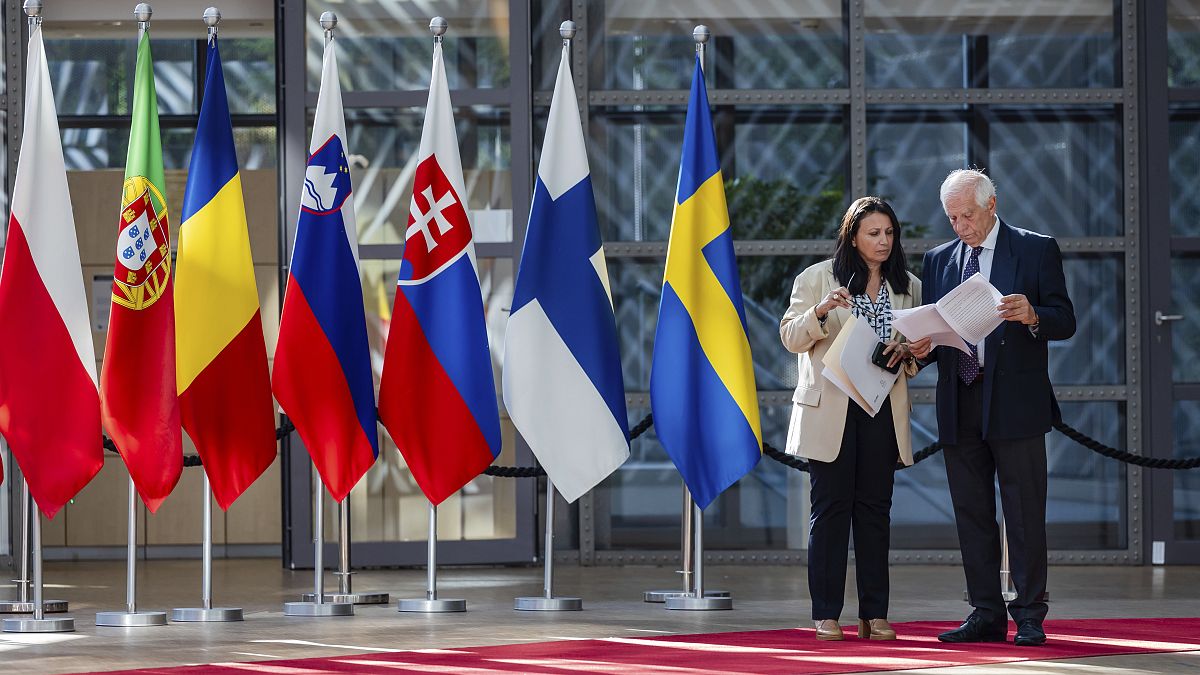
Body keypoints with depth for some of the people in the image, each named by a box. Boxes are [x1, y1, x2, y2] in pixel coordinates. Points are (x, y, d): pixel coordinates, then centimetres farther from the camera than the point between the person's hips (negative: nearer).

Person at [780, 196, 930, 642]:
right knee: (831, 508, -3)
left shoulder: (908, 287, 12)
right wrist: (820, 311, -18)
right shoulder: (817, 279, 3)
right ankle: (826, 615, 0)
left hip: (883, 411, 3)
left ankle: (874, 614, 7)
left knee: (875, 508, 4)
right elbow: (791, 338, 0)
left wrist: (907, 352, -6)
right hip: (831, 409, -3)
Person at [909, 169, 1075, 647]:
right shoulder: (939, 260, 15)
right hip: (960, 408, 5)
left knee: (1024, 514, -4)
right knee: (972, 514, 7)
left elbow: (1065, 321, -2)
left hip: (1015, 404, -5)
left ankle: (1029, 617, 0)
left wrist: (1032, 316, -23)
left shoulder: (1037, 250, 2)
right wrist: (920, 348, -8)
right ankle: (986, 615, 13)